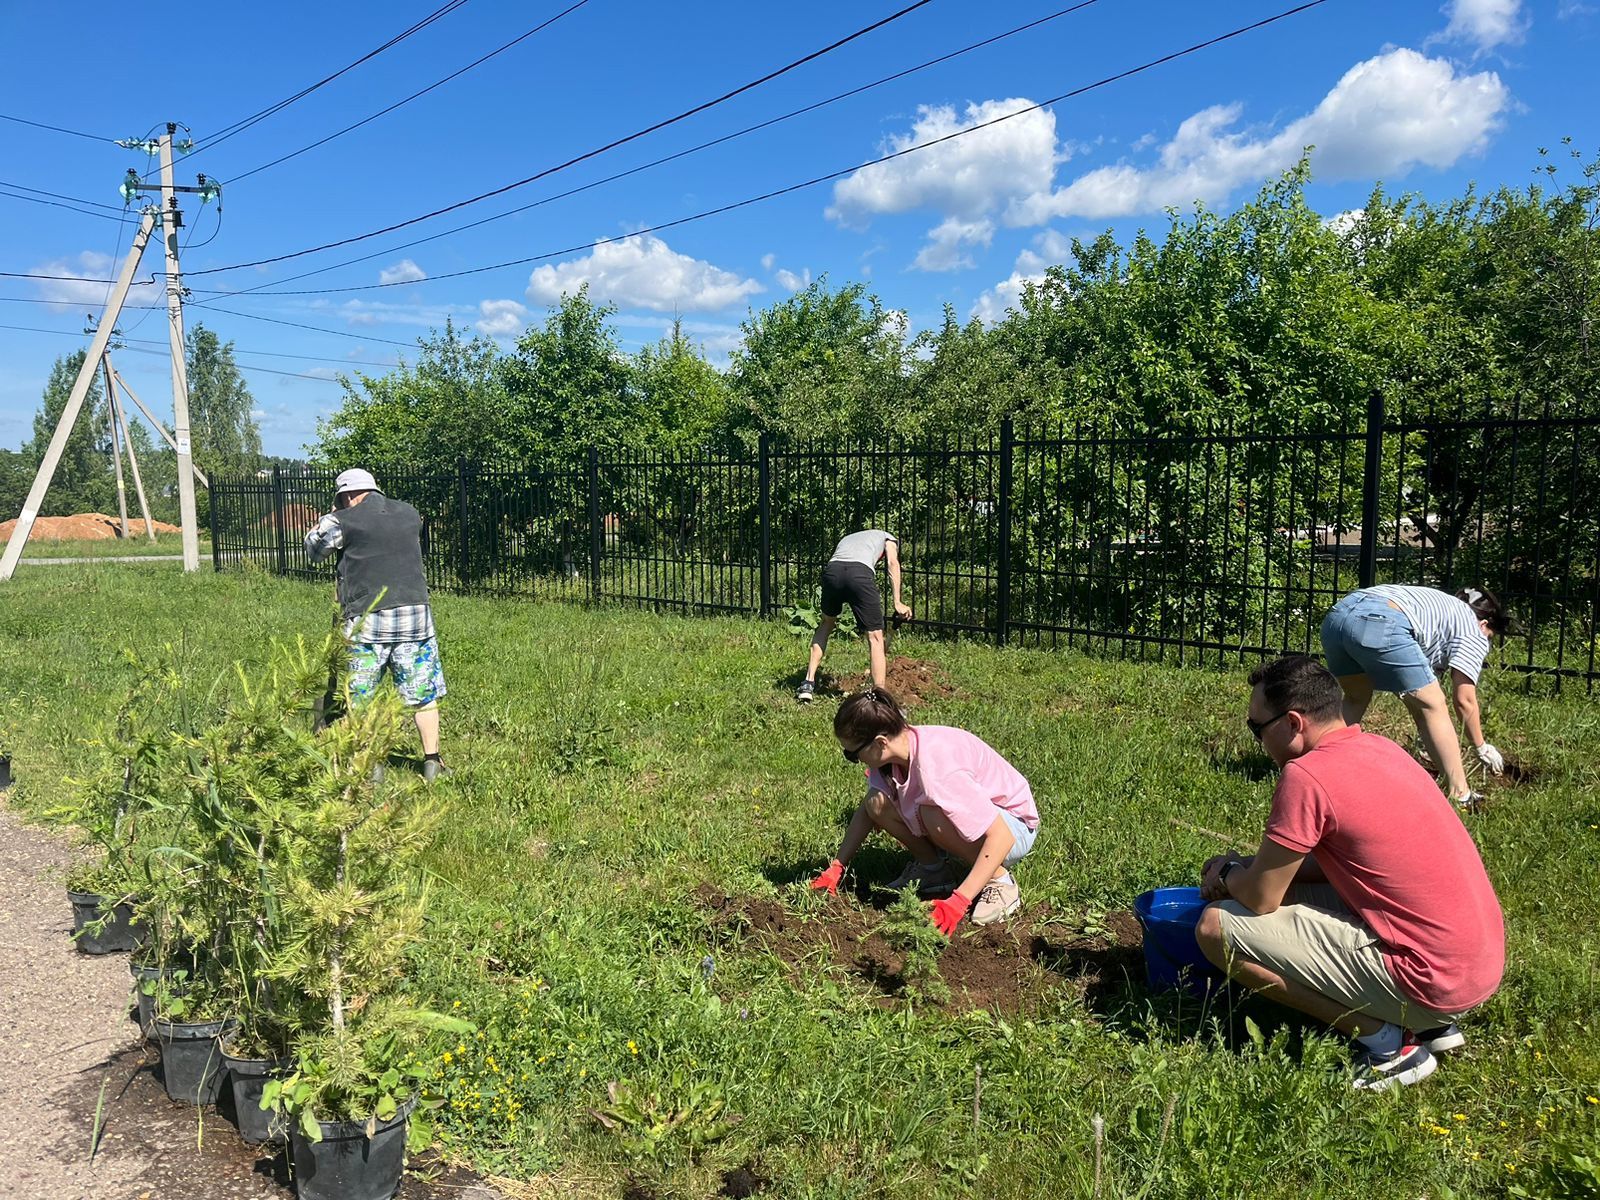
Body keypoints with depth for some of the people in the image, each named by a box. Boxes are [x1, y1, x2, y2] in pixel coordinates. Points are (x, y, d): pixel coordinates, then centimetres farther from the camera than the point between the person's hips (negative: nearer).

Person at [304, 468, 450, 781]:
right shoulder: (410, 514, 10)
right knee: (422, 693, 10)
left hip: (367, 620, -3)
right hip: (414, 616, 3)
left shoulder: (343, 521, -3)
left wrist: (328, 519, 28)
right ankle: (432, 761, 10)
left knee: (361, 697, 11)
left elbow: (313, 548, 12)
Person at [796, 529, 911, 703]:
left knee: (826, 623, 29)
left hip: (831, 570, 4)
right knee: (875, 637, 7)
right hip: (861, 573, -4)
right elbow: (893, 562, 11)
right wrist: (897, 603, 4)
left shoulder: (847, 538, 44)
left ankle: (808, 684, 25)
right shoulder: (888, 538, 33)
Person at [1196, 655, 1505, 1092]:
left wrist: (1228, 876, 9)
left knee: (1217, 928, -9)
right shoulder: (1378, 747, 8)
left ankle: (1385, 1042, -3)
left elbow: (1261, 898, -12)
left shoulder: (1306, 775, -20)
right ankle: (1430, 1024, 17)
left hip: (1433, 981, -9)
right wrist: (1248, 870, 13)